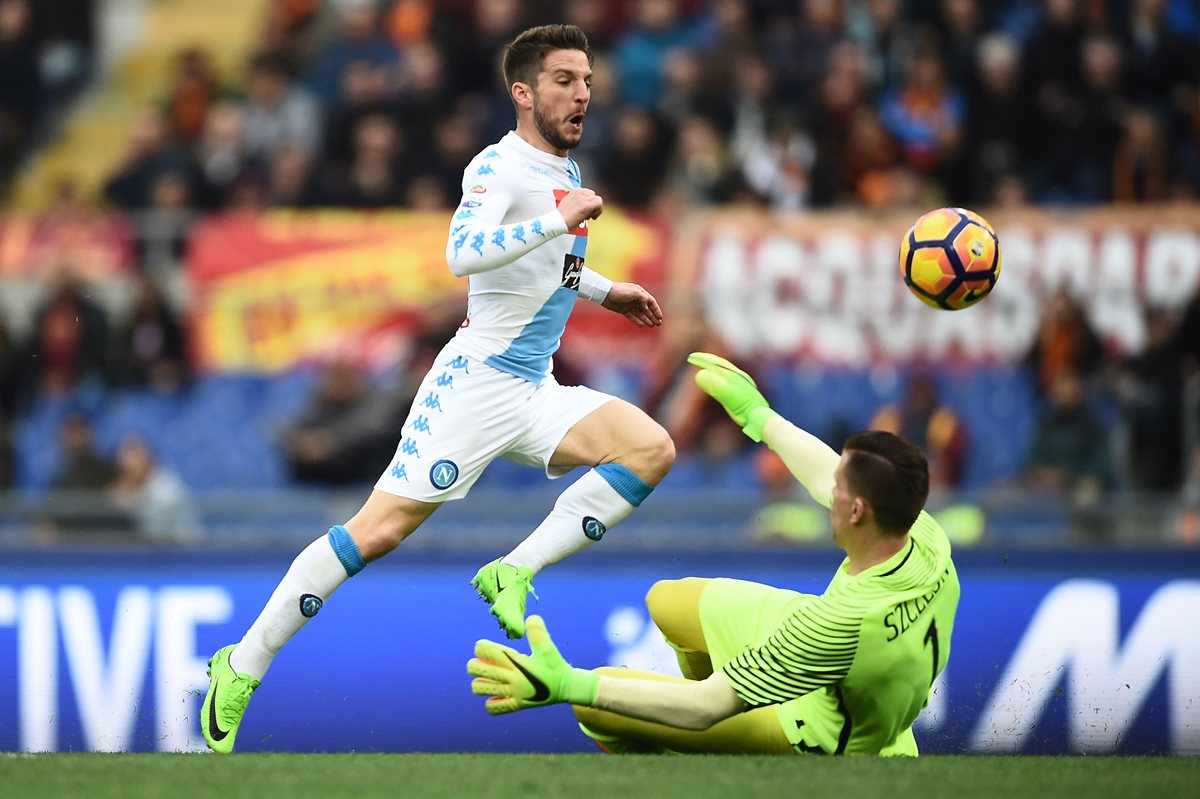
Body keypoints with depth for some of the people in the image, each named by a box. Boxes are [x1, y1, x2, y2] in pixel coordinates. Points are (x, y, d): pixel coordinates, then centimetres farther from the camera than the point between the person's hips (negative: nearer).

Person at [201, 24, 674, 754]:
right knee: (380, 529, -13)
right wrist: (560, 221, -31)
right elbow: (463, 254, -31)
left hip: (536, 393, 8)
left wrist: (606, 291, 31)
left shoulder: (566, 172, 15)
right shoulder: (500, 165, -11)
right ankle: (240, 671, -3)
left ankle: (515, 572, -10)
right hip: (476, 384, -8)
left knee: (653, 448, -13)